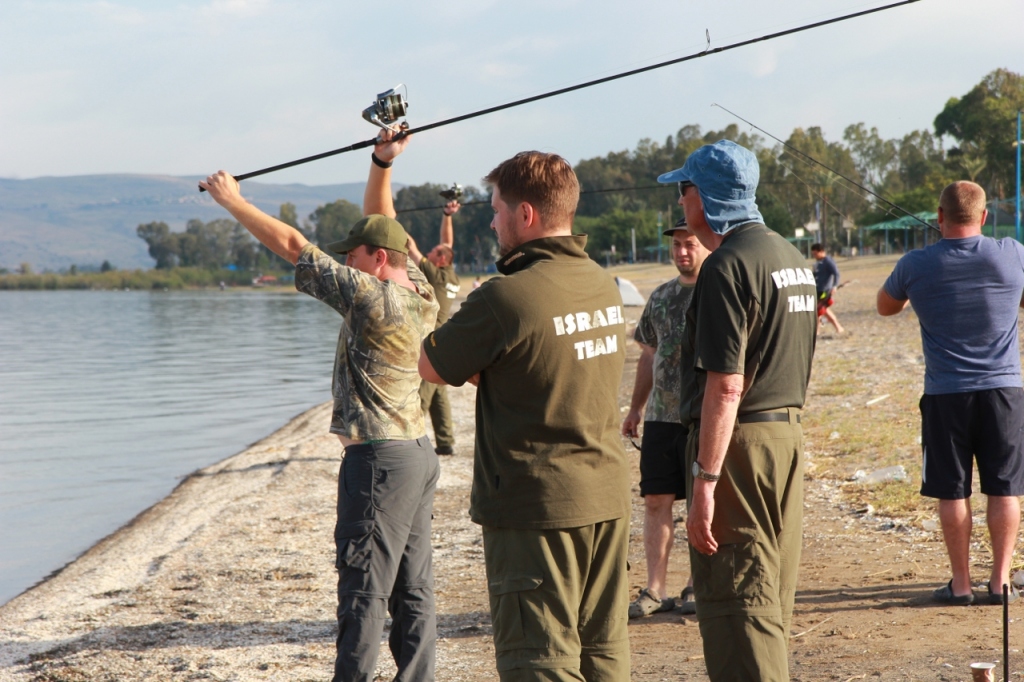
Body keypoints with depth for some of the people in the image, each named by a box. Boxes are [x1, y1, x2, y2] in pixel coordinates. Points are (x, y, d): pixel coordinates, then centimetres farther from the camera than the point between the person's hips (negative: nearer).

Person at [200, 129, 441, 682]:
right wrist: (381, 165, 10)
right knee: (412, 587, 10)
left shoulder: (372, 298, -16)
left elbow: (291, 245, -11)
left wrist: (231, 200, -3)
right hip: (417, 453, 9)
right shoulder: (420, 293, 7)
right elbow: (381, 226, 19)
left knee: (364, 586, -5)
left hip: (378, 458, -9)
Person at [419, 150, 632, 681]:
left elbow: (430, 368, -5)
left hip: (534, 503, -7)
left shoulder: (505, 298, -18)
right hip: (607, 497, 7)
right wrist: (485, 371, 7)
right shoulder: (604, 285, 6)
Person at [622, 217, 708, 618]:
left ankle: (698, 587, 15)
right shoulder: (661, 296, 14)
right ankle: (655, 590, 8)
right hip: (661, 417, 5)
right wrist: (636, 408, 17)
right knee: (656, 500, 2)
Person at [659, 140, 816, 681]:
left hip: (739, 443, -9)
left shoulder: (727, 266, -16)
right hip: (789, 434, 9)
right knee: (772, 599, 16)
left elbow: (725, 386, -21)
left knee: (735, 604, -5)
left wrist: (704, 481, -20)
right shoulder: (792, 257, 13)